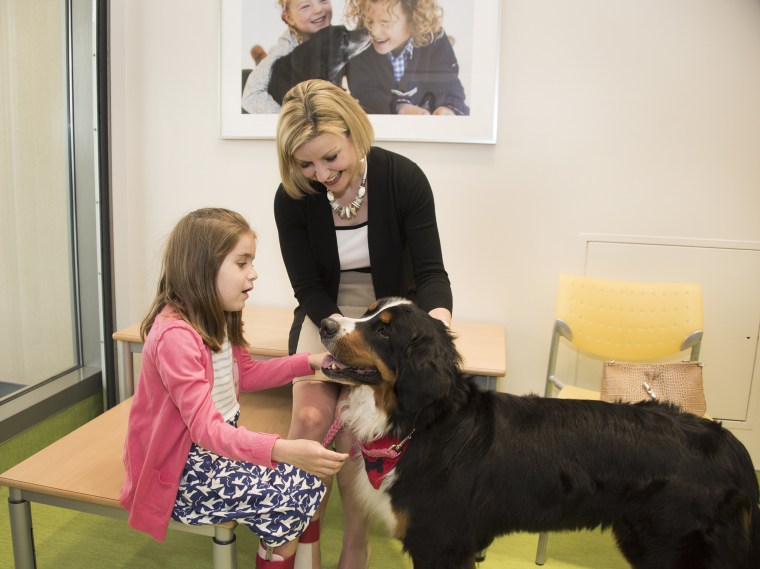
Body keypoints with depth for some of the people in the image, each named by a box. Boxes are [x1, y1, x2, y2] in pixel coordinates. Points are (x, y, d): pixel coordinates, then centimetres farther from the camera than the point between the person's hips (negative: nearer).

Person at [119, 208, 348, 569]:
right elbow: (206, 428, -35)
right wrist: (284, 450, -47)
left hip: (220, 443, 9)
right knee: (291, 502, -12)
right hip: (180, 469, -9)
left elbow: (245, 374, 15)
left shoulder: (217, 319, 1)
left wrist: (309, 362, 4)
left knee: (310, 478, 4)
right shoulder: (175, 335, -29)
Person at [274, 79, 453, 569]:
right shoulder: (292, 198, -15)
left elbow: (431, 272, -17)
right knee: (312, 417, -21)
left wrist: (439, 315, -39)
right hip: (325, 315, 2)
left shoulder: (404, 178, -19)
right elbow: (308, 288, -8)